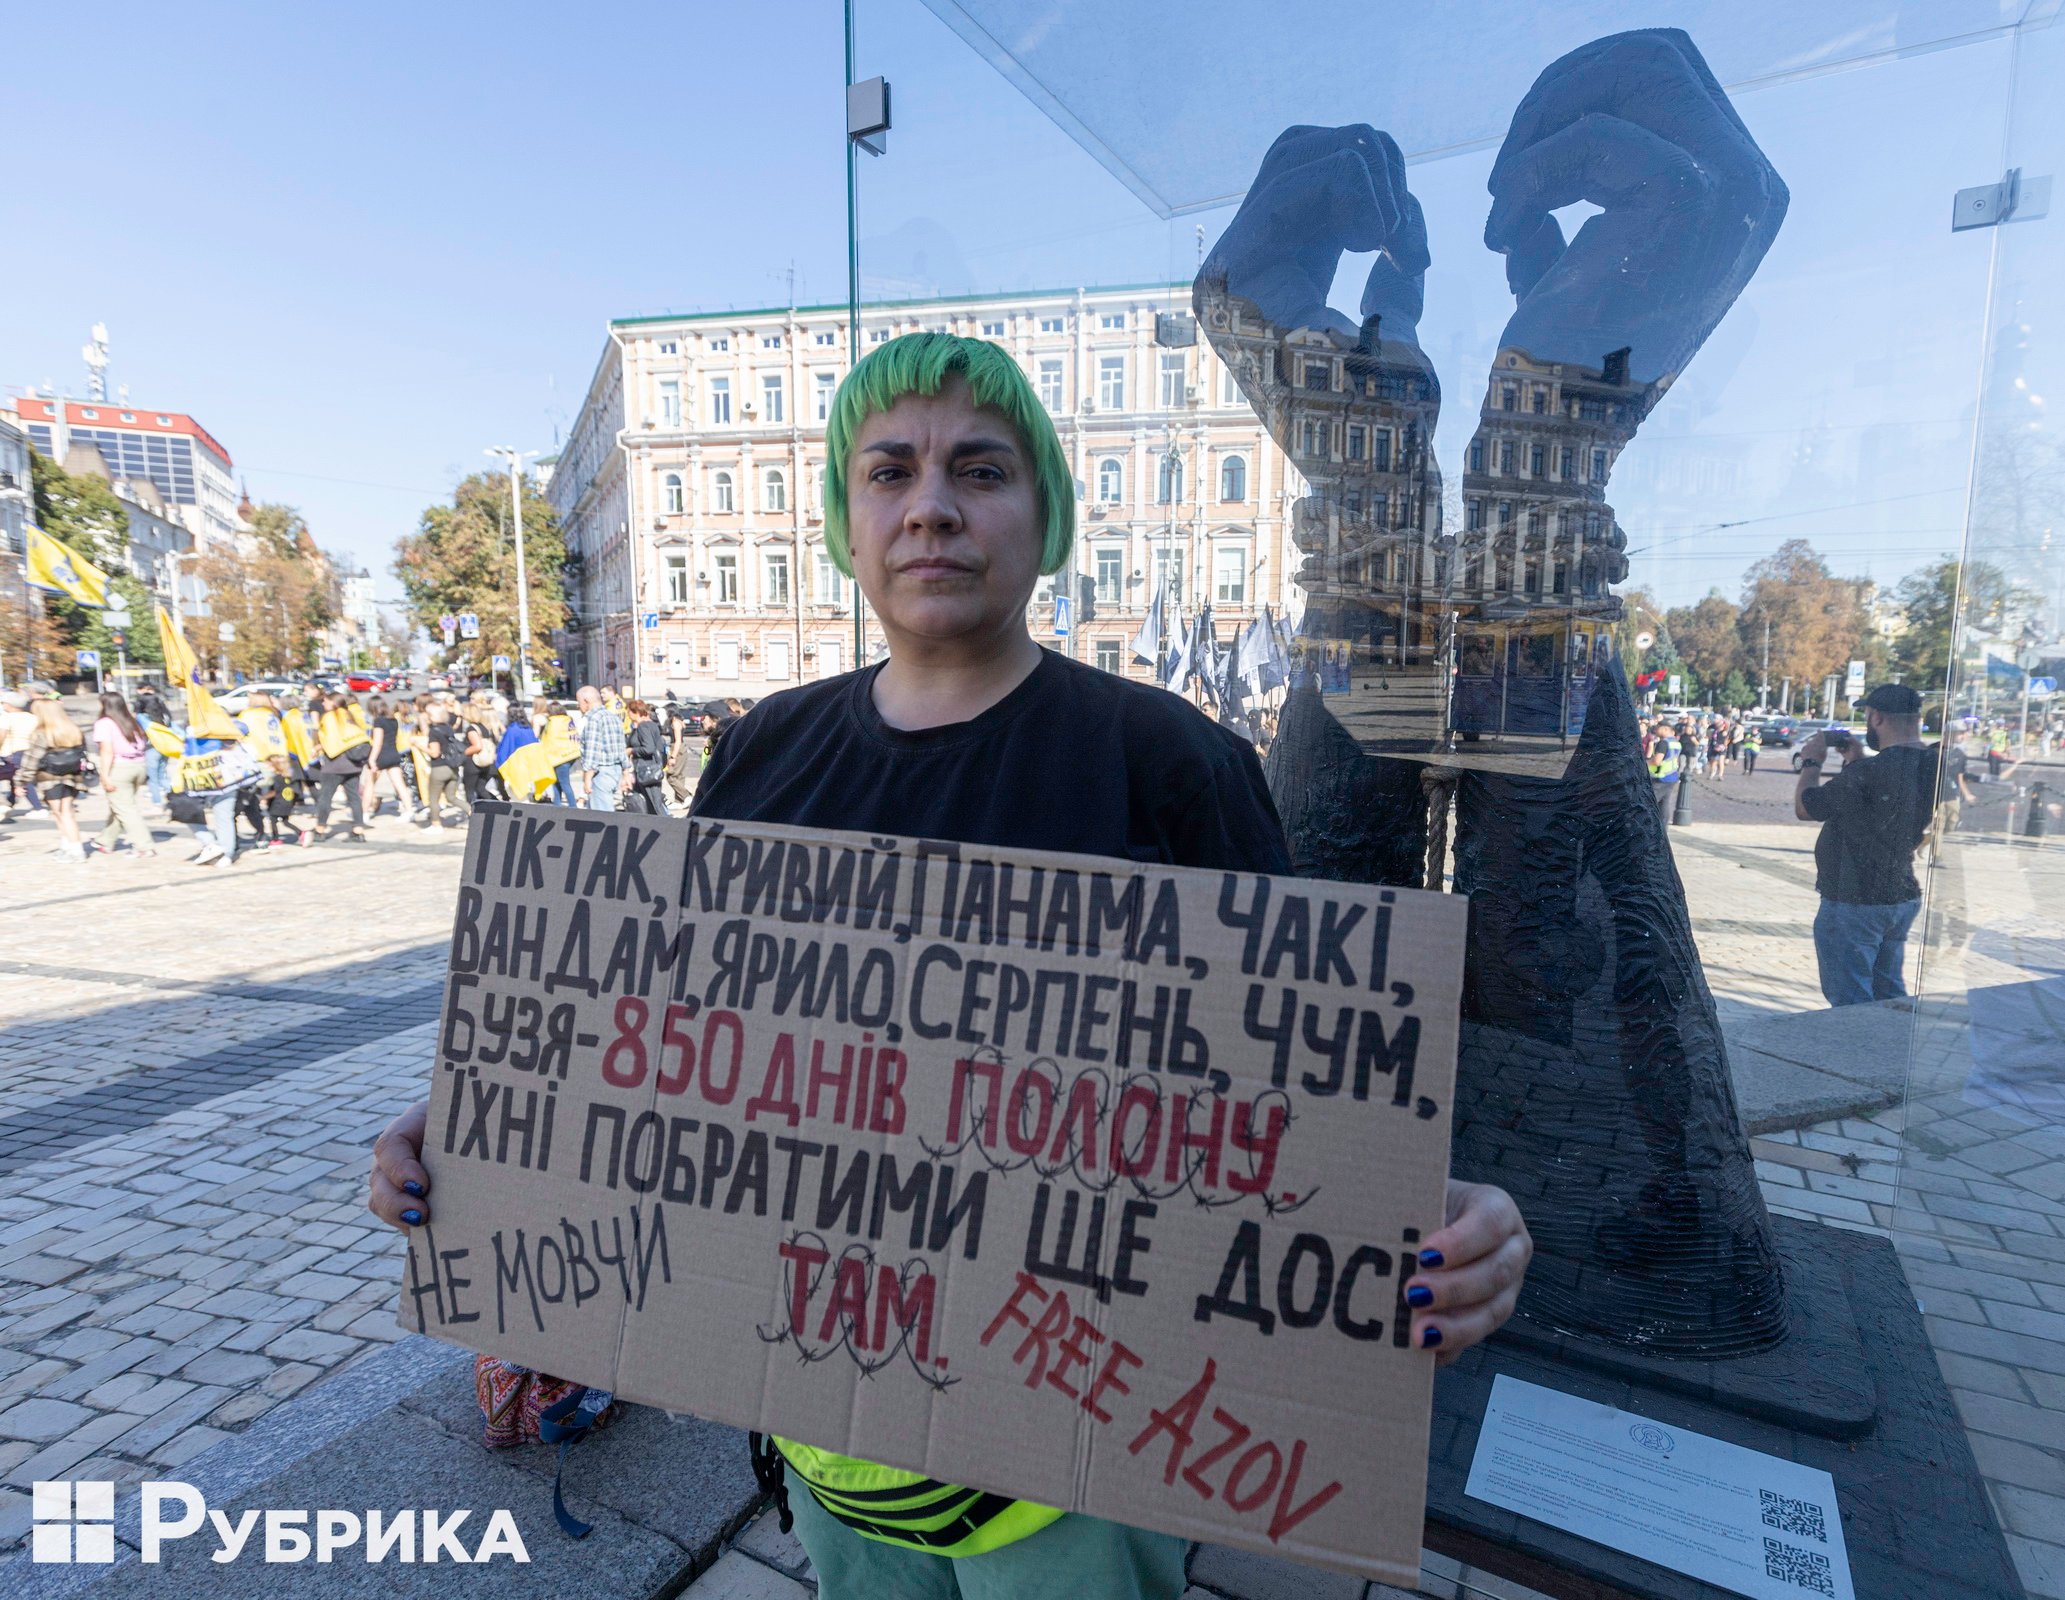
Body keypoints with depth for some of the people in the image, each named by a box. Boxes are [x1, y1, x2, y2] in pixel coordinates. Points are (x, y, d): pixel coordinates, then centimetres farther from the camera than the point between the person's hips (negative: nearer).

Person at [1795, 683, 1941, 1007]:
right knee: (1889, 998, 21)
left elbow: (1805, 807, -13)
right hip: (1903, 898, 8)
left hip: (1854, 904, -8)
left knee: (1850, 1004, 1)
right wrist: (1858, 761, 12)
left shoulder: (1869, 772, -25)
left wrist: (1811, 762, 3)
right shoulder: (1932, 765, 0)